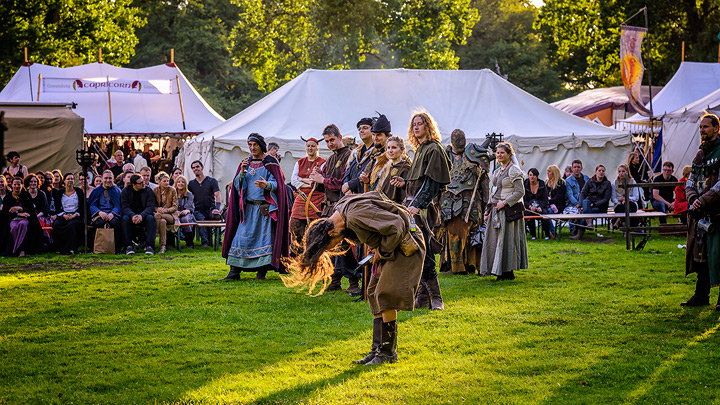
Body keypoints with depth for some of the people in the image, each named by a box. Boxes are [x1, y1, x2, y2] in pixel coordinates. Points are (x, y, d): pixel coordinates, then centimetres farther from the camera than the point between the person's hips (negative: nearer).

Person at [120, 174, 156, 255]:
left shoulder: (148, 191, 0)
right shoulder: (125, 191, 1)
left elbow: (150, 207, -10)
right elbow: (125, 207, -9)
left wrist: (141, 215, -31)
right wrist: (132, 215, -31)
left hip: (143, 215, 0)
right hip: (131, 215, 0)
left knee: (150, 218, -32)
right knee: (125, 218, -32)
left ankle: (149, 246, -33)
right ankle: (128, 246, -30)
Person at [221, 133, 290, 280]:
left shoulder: (270, 163, 1)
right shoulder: (246, 163, 14)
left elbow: (277, 184, -6)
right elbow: (237, 185, 10)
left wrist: (267, 185, -28)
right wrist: (242, 172, -9)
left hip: (265, 208, -4)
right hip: (248, 208, 4)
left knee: (264, 238, -7)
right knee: (241, 237, -2)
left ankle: (261, 271, -1)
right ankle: (234, 271, -1)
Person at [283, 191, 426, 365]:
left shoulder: (357, 216, -28)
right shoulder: (342, 211, 2)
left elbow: (397, 226, -29)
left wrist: (382, 251, -15)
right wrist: (376, 247, 6)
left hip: (406, 245, -10)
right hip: (389, 247, 10)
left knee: (386, 295, -13)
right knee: (375, 294, 7)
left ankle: (388, 352, -6)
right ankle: (377, 349, 8)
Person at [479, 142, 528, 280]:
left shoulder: (514, 171, -8)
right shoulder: (497, 172, 17)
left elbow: (520, 192, -13)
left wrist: (505, 202, -19)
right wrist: (488, 211, 17)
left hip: (509, 210, -8)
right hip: (496, 210, 8)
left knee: (507, 240, -6)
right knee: (494, 240, 5)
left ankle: (508, 272, -2)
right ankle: (499, 270, 9)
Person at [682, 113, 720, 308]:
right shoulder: (700, 154, 16)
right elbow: (691, 182, 15)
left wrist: (704, 200, -20)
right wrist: (693, 199, -4)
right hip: (701, 212, 7)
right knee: (700, 253, 10)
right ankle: (701, 295, 18)